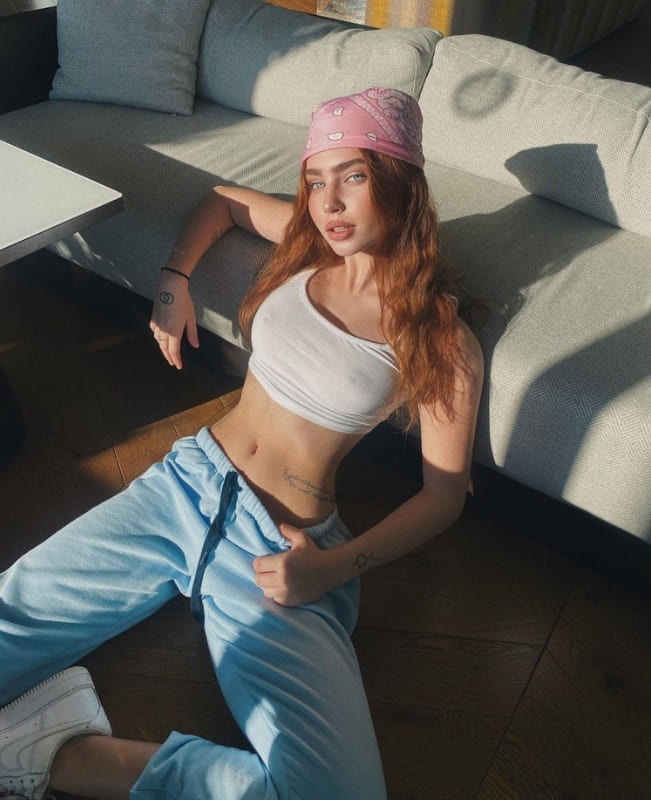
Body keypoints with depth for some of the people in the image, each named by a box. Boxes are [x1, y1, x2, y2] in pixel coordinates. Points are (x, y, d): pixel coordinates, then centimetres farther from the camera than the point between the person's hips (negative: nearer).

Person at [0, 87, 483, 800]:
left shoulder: (441, 341, -6)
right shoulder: (310, 238, 8)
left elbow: (445, 491, -3)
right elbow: (224, 198, 27)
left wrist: (337, 566, -16)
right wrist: (174, 281, 11)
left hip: (281, 553, -3)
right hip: (187, 481, 4)